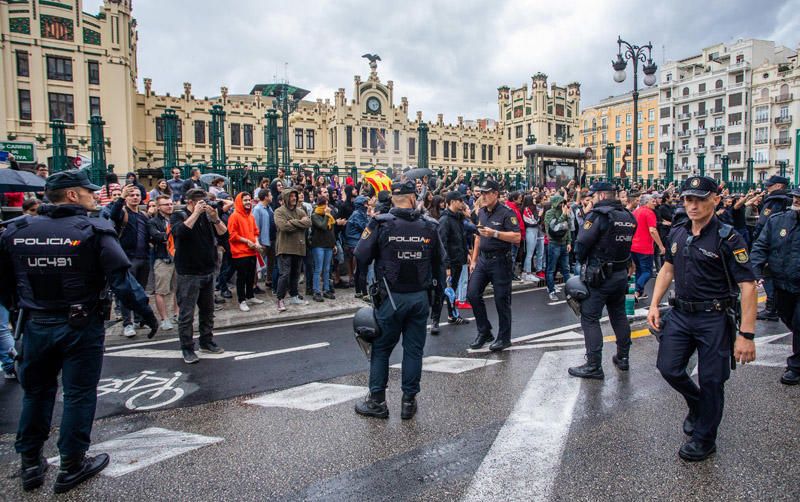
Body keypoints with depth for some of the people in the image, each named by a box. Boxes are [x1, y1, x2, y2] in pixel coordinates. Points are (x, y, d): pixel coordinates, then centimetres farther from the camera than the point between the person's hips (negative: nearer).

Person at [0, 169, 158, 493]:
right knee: (79, 395, 9)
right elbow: (121, 279, -20)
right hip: (81, 327, -4)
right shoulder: (95, 231, -14)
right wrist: (147, 314, -11)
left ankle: (30, 465, 32)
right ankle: (71, 467, 20)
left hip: (36, 326, 5)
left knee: (36, 393, 21)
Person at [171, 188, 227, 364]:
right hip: (188, 274, -6)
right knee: (186, 313, -1)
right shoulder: (178, 216, -4)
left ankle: (206, 342, 28)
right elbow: (180, 231, -25)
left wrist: (215, 217, -14)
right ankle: (187, 349, 9)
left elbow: (222, 232, 2)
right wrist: (196, 213, -21)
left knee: (207, 310, 15)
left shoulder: (206, 216, 10)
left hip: (208, 271, 6)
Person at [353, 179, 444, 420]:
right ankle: (409, 401, 19)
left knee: (381, 348, 11)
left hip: (391, 297, -2)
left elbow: (361, 258, -8)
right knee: (413, 349, 12)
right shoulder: (428, 226, -1)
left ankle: (377, 401, 17)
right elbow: (438, 262, 7)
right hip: (420, 297, 2)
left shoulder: (380, 224, -10)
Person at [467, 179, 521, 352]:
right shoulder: (481, 213, 11)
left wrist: (495, 233, -26)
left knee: (501, 299, 2)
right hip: (483, 259, 7)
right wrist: (473, 260, 15)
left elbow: (517, 238, -19)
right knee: (472, 294, 2)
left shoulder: (506, 213, -12)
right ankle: (484, 332, 18)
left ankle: (504, 338, 17)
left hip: (500, 261, -7)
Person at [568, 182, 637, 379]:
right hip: (621, 274, 8)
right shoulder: (628, 216, 8)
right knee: (619, 315, 19)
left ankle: (594, 366, 0)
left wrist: (583, 263, 0)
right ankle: (623, 358, 30)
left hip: (599, 276, -8)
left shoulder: (598, 215, -16)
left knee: (590, 319, -1)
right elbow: (627, 244, 12)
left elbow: (581, 244, -18)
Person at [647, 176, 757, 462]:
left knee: (711, 381, 5)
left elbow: (748, 285, -17)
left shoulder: (727, 238, -14)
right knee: (668, 368, 6)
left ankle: (704, 439, 24)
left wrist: (746, 334, -21)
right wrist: (654, 304, 8)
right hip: (680, 314, 5)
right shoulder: (677, 234, 4)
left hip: (714, 319, -5)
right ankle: (697, 405, 38)